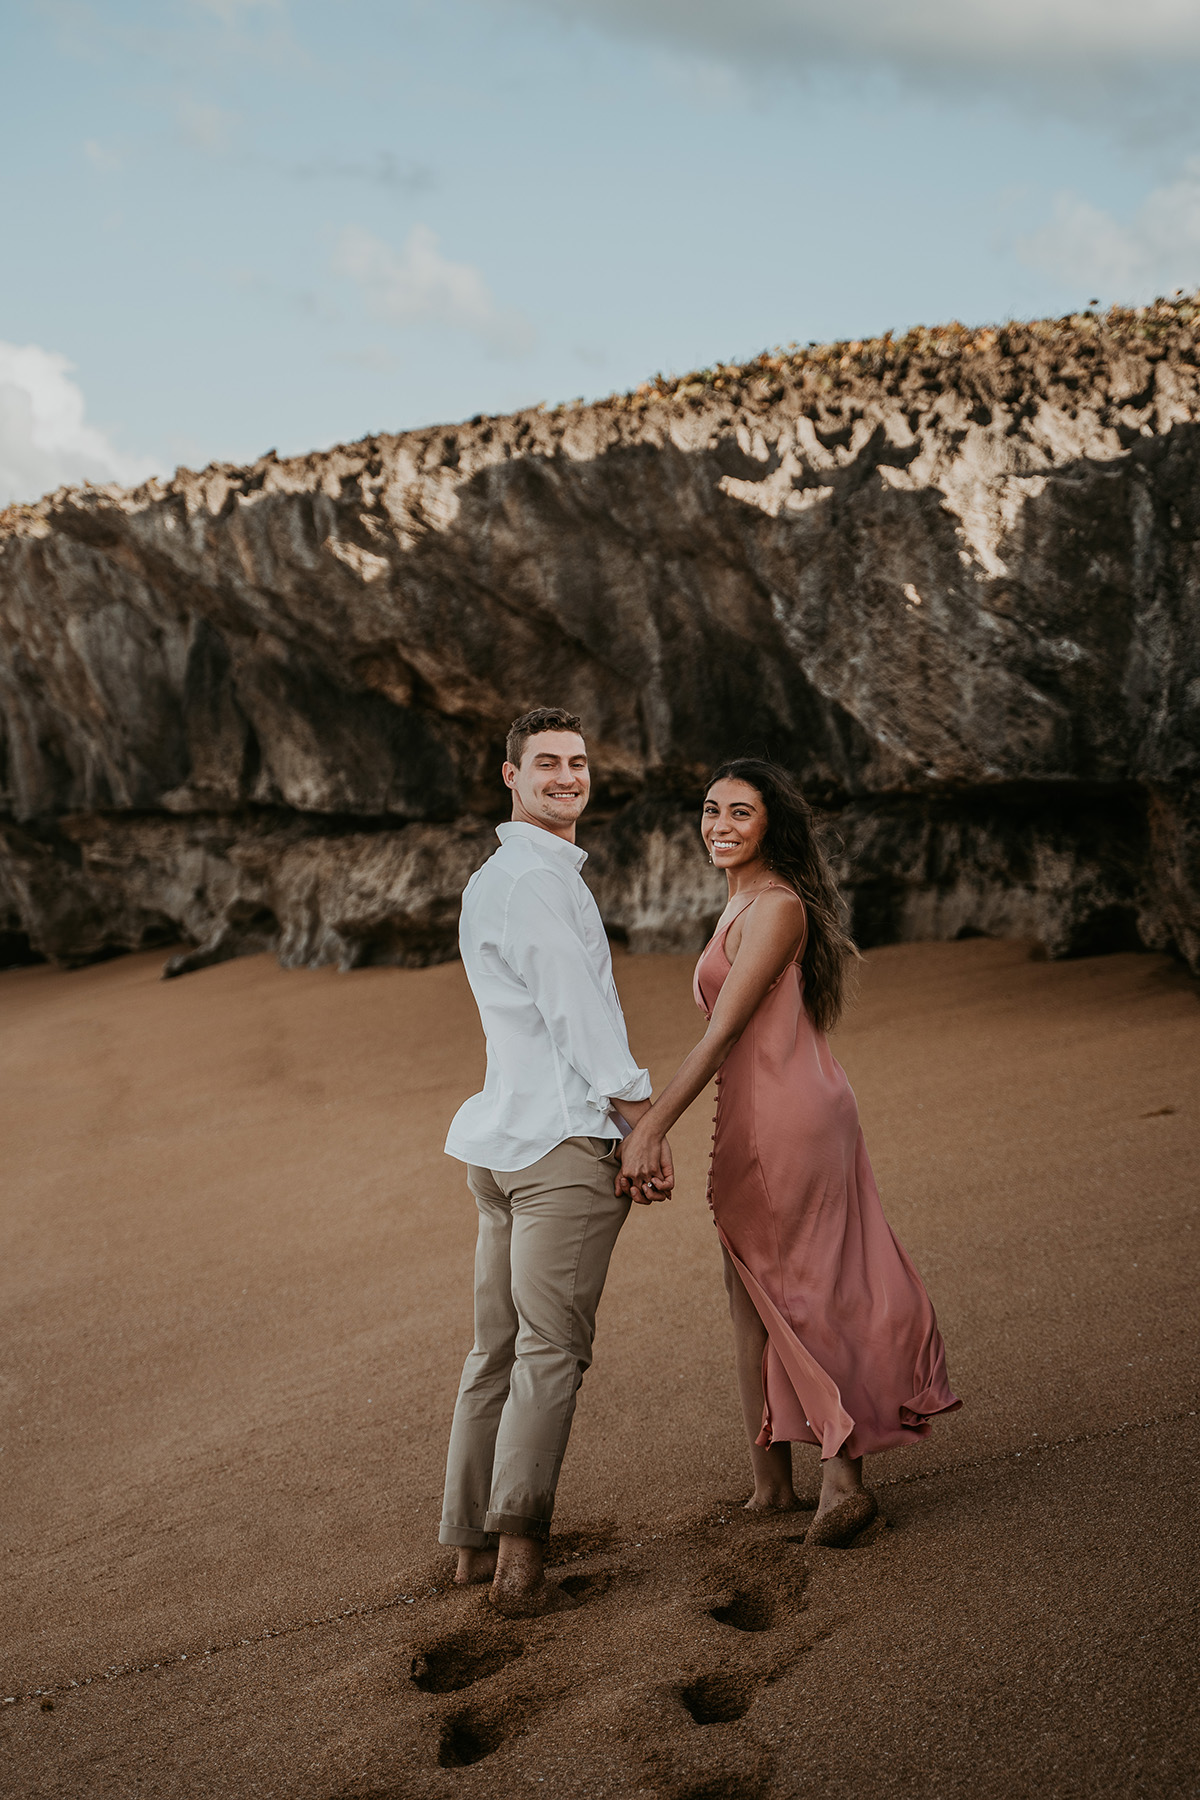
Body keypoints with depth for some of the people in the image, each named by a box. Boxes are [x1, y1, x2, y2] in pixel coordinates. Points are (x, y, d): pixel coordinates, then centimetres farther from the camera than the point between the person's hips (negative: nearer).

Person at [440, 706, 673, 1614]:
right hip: (567, 1138, -10)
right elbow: (578, 1018, -16)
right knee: (551, 1351, -9)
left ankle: (474, 1538, 16)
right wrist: (649, 1125, -12)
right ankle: (519, 1553, -11)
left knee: (499, 1348, 11)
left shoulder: (494, 880, 22)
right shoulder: (535, 879, -11)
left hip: (507, 1139, 10)